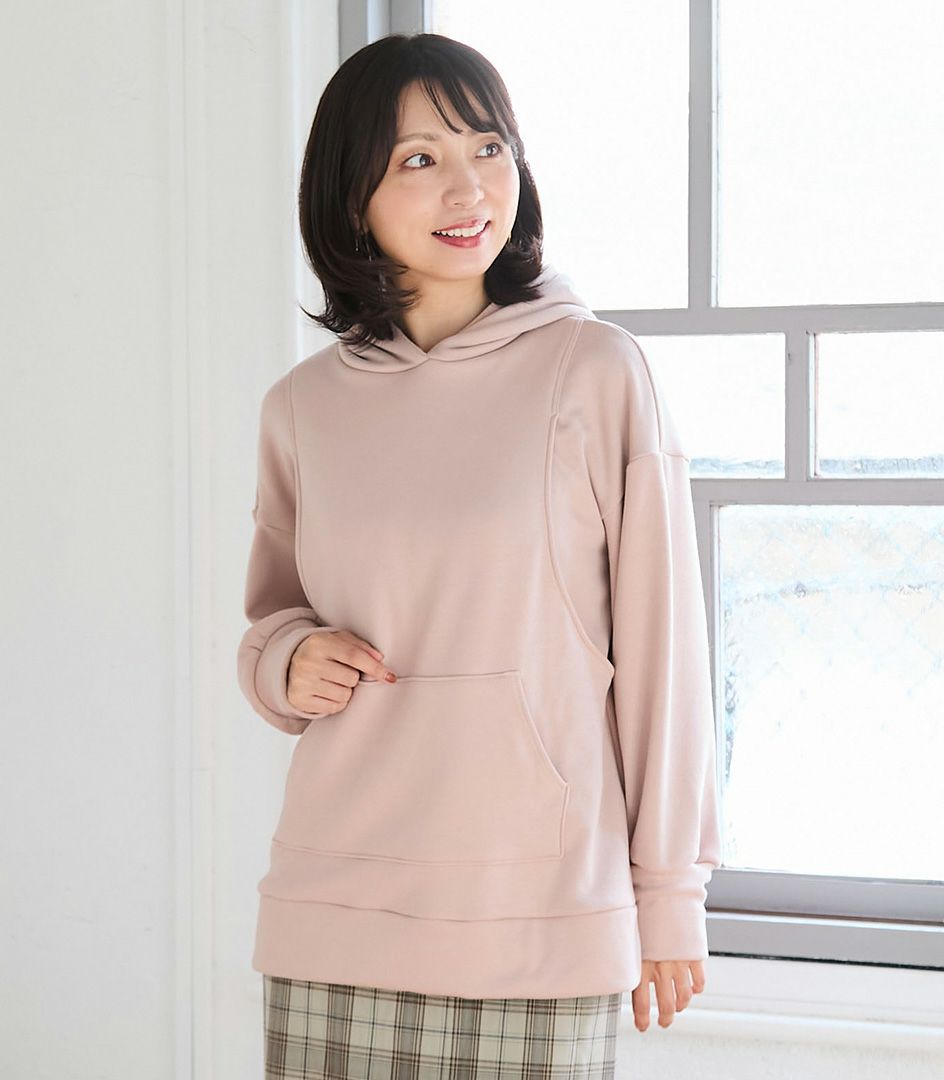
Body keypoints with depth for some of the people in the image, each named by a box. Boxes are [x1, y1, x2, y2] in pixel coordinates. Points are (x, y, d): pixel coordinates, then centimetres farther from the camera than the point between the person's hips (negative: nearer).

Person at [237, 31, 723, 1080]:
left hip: (539, 915, -3)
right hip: (334, 914, 3)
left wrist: (671, 892, 0)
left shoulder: (598, 371, -3)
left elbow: (659, 644, -1)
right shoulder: (302, 406, 7)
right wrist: (288, 664, -2)